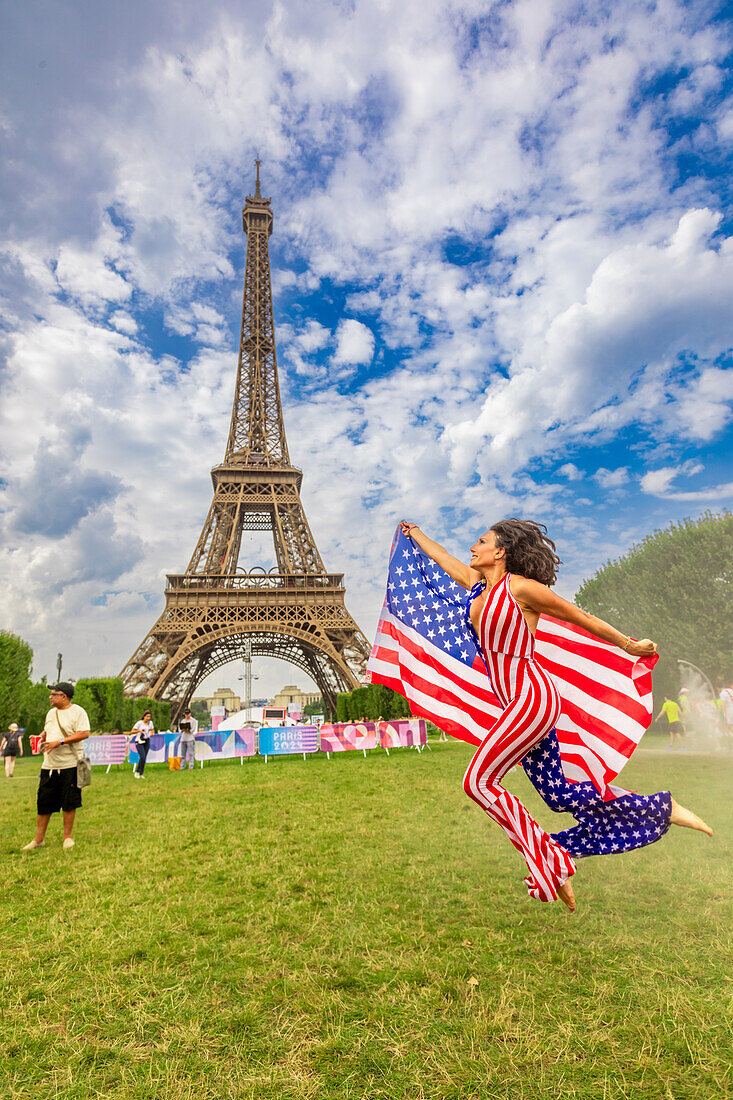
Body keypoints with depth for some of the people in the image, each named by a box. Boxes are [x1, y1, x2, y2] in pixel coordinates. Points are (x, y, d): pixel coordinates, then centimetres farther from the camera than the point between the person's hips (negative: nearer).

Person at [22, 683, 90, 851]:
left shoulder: (77, 711, -8)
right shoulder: (51, 713, 14)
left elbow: (84, 734, -17)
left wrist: (60, 742, -20)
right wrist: (40, 737, 4)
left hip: (70, 765, -6)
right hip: (49, 766, 6)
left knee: (69, 803, 2)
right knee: (43, 802, 8)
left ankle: (68, 837, 16)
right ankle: (39, 839, 20)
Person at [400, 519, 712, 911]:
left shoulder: (520, 587, -12)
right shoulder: (475, 583, 10)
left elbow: (581, 617, -2)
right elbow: (441, 556, 28)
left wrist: (628, 644, 8)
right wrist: (416, 533, 41)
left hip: (532, 698, -8)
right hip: (521, 702, 8)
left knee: (478, 781, -10)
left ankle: (550, 862, 1)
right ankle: (663, 807, 25)